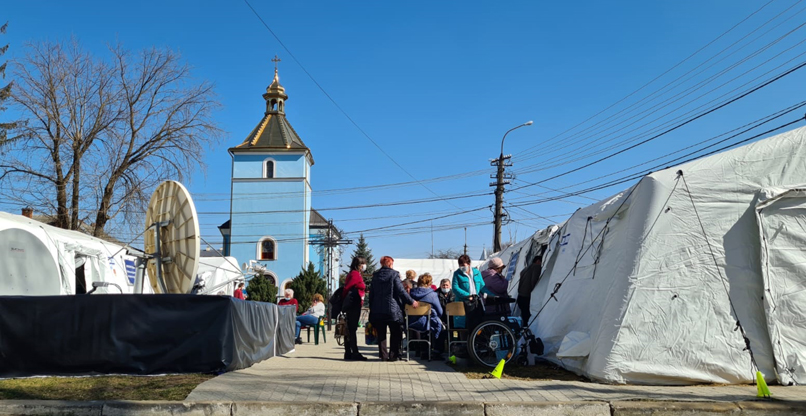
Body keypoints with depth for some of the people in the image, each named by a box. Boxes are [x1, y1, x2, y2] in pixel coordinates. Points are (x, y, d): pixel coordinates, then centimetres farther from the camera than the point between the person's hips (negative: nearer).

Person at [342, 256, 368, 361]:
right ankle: (355, 353, -7)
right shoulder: (355, 274, -11)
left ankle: (348, 353, 15)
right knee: (352, 329, -8)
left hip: (352, 306, 10)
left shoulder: (353, 273, 18)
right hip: (354, 304, -10)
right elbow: (347, 287, -18)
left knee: (349, 329, 10)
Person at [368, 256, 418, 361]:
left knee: (381, 333, 9)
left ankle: (383, 355, 7)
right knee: (395, 333, 7)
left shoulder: (375, 275, 8)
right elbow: (401, 291, -11)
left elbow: (371, 294, 10)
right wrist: (412, 302, -4)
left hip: (377, 310, 4)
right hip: (392, 309, -4)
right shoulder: (394, 274, -6)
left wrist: (371, 308, 16)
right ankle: (393, 355, 4)